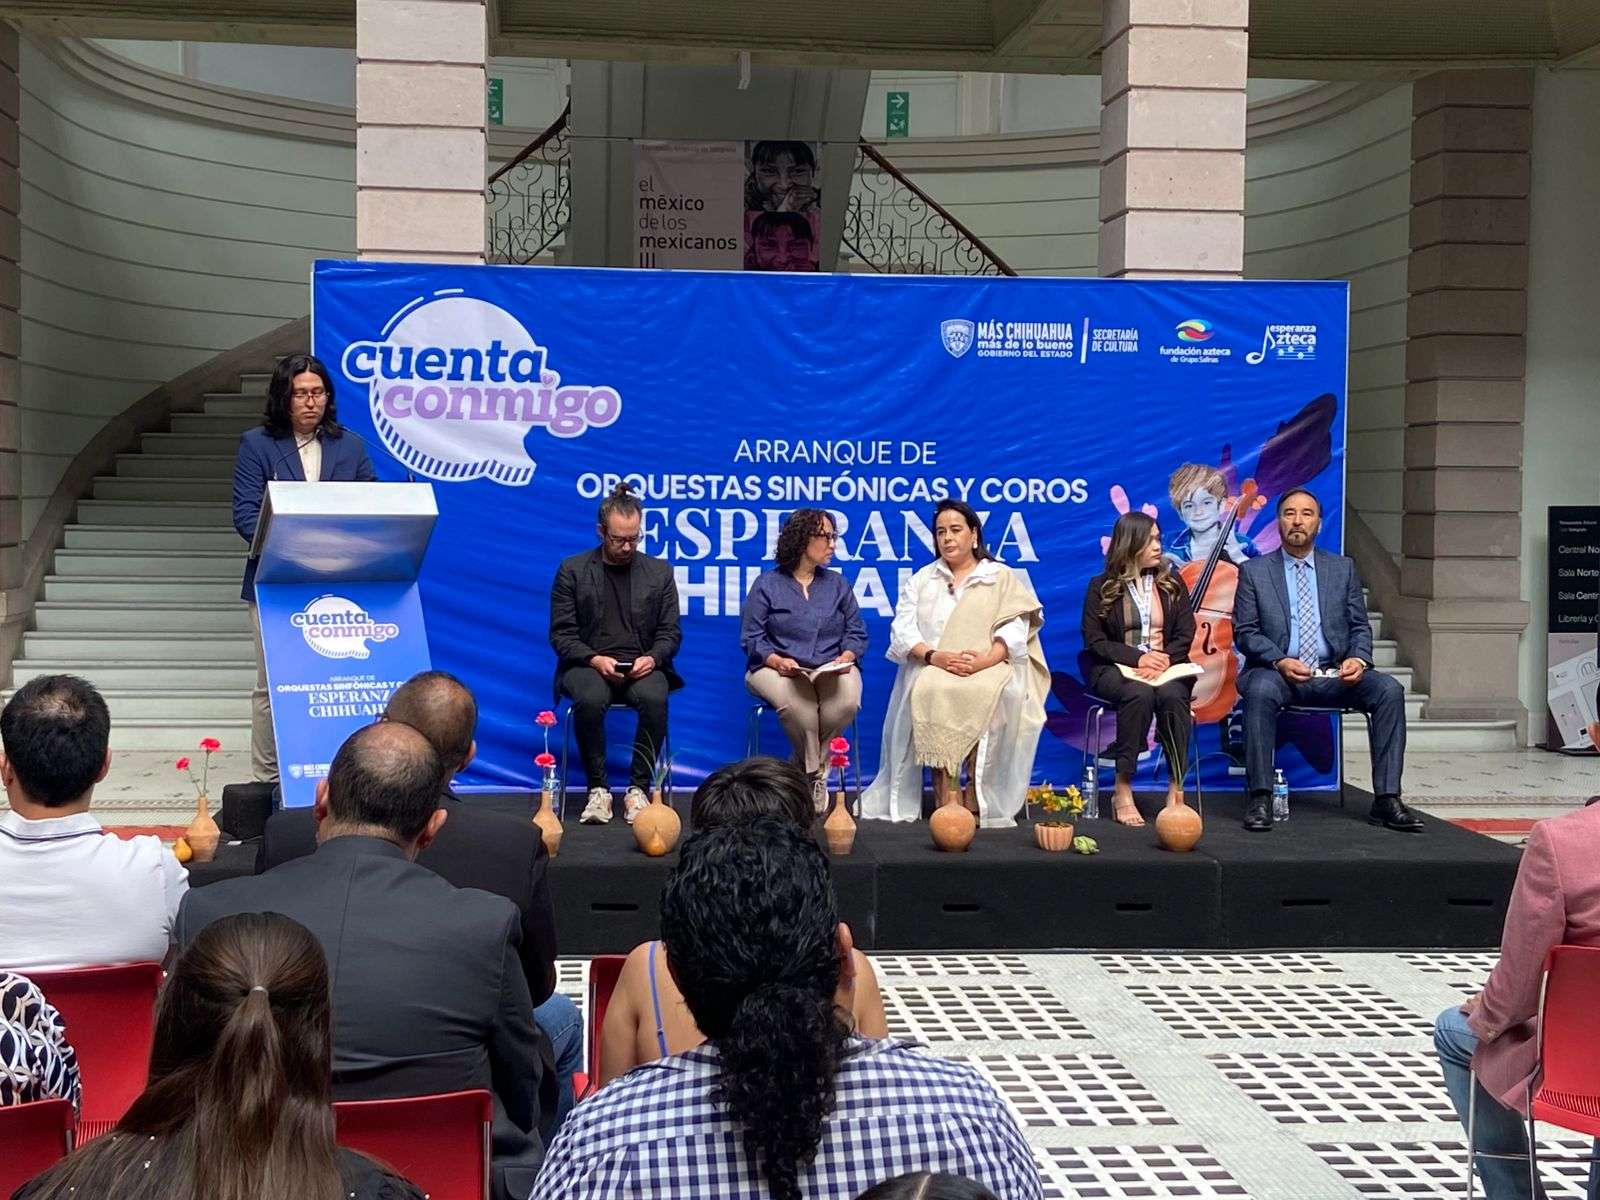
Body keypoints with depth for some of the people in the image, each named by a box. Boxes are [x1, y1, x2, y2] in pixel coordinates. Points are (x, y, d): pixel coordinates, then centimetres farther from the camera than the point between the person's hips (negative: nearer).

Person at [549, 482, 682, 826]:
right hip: (589, 665, -1)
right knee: (589, 700, -36)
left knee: (655, 698, -34)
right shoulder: (572, 571, 7)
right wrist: (594, 659, -14)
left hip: (642, 667, 1)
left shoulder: (659, 572, 12)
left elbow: (670, 633, 11)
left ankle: (638, 788, -21)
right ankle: (597, 789, -21)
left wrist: (652, 658, -11)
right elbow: (561, 633, 3)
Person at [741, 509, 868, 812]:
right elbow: (751, 637, 0)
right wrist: (778, 660, -18)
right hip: (778, 668, -3)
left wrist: (845, 657, -10)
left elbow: (857, 633, 11)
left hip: (831, 670, 3)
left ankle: (807, 768, -9)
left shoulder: (838, 584, 16)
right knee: (797, 706, -37)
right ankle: (816, 775, -11)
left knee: (846, 703, -32)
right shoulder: (767, 585, 6)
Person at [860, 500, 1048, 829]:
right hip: (932, 667, 1)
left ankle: (979, 794, -29)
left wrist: (984, 660, -19)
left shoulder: (1003, 577, 15)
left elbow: (1014, 632, 2)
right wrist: (935, 656, -14)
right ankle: (944, 793, -34)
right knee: (928, 691, -37)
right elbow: (902, 629, 7)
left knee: (1001, 694, -37)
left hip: (989, 666, -1)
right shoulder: (922, 579, 21)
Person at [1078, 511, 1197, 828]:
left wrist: (1164, 659, -14)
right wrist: (1137, 658, -16)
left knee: (1172, 694, -34)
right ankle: (1123, 791, -31)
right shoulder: (1102, 587, 6)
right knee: (1140, 694, -36)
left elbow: (1185, 633, 7)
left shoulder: (1171, 582, 14)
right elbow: (1094, 640, -1)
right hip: (1116, 668, -2)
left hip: (1167, 667, 2)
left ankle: (1176, 788, -29)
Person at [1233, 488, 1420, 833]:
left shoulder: (1342, 568, 16)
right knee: (1260, 689, -37)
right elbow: (1245, 632, 1)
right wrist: (1280, 661, -17)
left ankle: (1386, 799, -20)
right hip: (1277, 672, -3)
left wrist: (1359, 659, -10)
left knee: (1389, 689, -23)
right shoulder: (1253, 571, 9)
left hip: (1333, 675, 3)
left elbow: (1360, 626, 13)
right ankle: (1259, 798, -31)